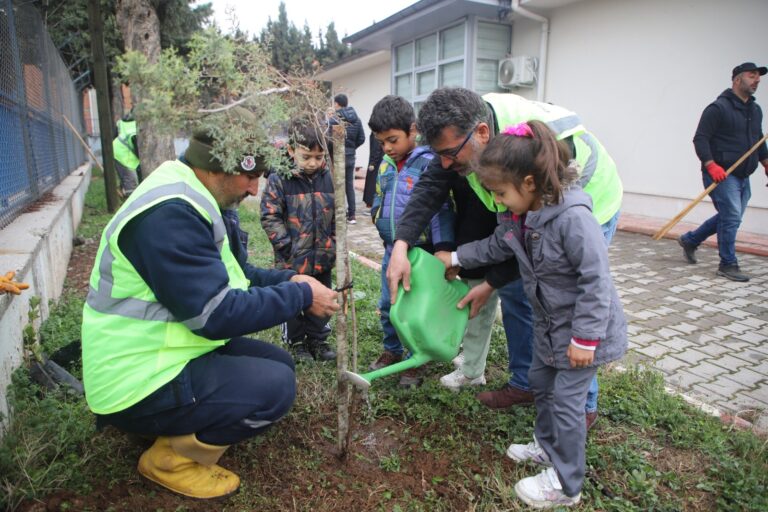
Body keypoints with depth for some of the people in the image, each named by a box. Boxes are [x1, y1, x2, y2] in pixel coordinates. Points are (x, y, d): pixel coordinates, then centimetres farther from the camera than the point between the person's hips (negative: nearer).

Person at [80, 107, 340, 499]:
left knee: (278, 363, 7)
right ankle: (171, 458, 1)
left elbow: (232, 275, 14)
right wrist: (301, 296, -18)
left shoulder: (193, 202, 6)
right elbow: (217, 314, -28)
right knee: (275, 387, -19)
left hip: (164, 352, 10)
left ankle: (180, 432, 15)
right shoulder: (170, 213, -27)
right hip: (140, 382, -10)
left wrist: (289, 280, -1)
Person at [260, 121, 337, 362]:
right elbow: (270, 217, -11)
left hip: (323, 258, 3)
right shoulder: (279, 180, -11)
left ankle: (318, 340, 35)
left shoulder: (329, 178, 0)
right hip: (292, 260, -3)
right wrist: (287, 246, -15)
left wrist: (334, 242, 3)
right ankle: (297, 342, 31)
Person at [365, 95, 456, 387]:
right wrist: (377, 216, 12)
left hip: (420, 251, -7)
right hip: (391, 249, 7)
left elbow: (441, 209, -18)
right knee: (387, 304, 16)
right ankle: (392, 350, 37)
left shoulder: (428, 163, -15)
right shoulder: (386, 164, 6)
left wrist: (443, 247, -22)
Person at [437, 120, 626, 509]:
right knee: (540, 381, 21)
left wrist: (584, 338, -25)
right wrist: (455, 257, 17)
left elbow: (596, 280, -30)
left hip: (583, 328, -9)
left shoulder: (573, 217, -31)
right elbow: (497, 246, 15)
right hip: (550, 323, 9)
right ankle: (547, 445, 45)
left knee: (566, 399, 1)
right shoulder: (523, 215, -3)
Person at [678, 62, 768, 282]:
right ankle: (728, 265, 2)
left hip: (742, 176, 9)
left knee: (728, 217, 13)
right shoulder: (718, 108, -10)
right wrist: (711, 165, -25)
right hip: (721, 174, -9)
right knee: (731, 217, -9)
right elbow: (700, 139, -15)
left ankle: (689, 240, 29)